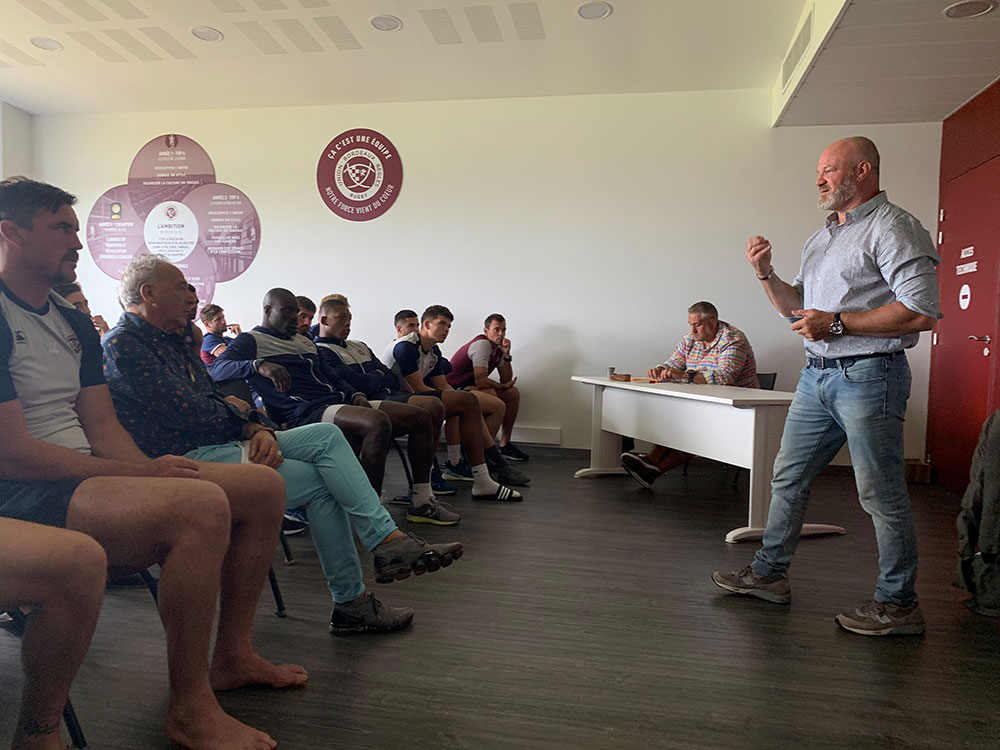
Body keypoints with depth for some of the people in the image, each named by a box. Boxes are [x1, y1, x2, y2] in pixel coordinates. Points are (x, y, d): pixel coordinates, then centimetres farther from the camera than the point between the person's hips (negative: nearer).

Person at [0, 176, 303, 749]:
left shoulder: (75, 324, 17)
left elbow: (104, 431, 11)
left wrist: (154, 471, -9)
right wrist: (143, 474, -19)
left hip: (87, 476, 9)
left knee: (262, 485, 0)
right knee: (202, 504, -34)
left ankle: (232, 657, 12)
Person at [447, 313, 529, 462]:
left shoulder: (498, 348, 7)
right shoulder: (482, 344, -21)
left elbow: (506, 380, 3)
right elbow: (480, 381, -30)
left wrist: (506, 355, -9)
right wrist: (503, 386, -11)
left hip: (472, 385, 10)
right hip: (455, 388, -10)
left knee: (513, 393, 2)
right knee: (491, 396, -34)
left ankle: (504, 444, 7)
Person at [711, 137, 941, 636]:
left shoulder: (892, 228, -8)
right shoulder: (820, 239, 19)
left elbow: (921, 311, -18)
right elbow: (797, 309, 22)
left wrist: (837, 323, -17)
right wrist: (766, 275, 6)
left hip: (868, 376, -8)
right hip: (817, 375, 9)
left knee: (881, 494, -1)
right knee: (788, 477, 12)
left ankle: (898, 604, 14)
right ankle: (769, 574, 24)